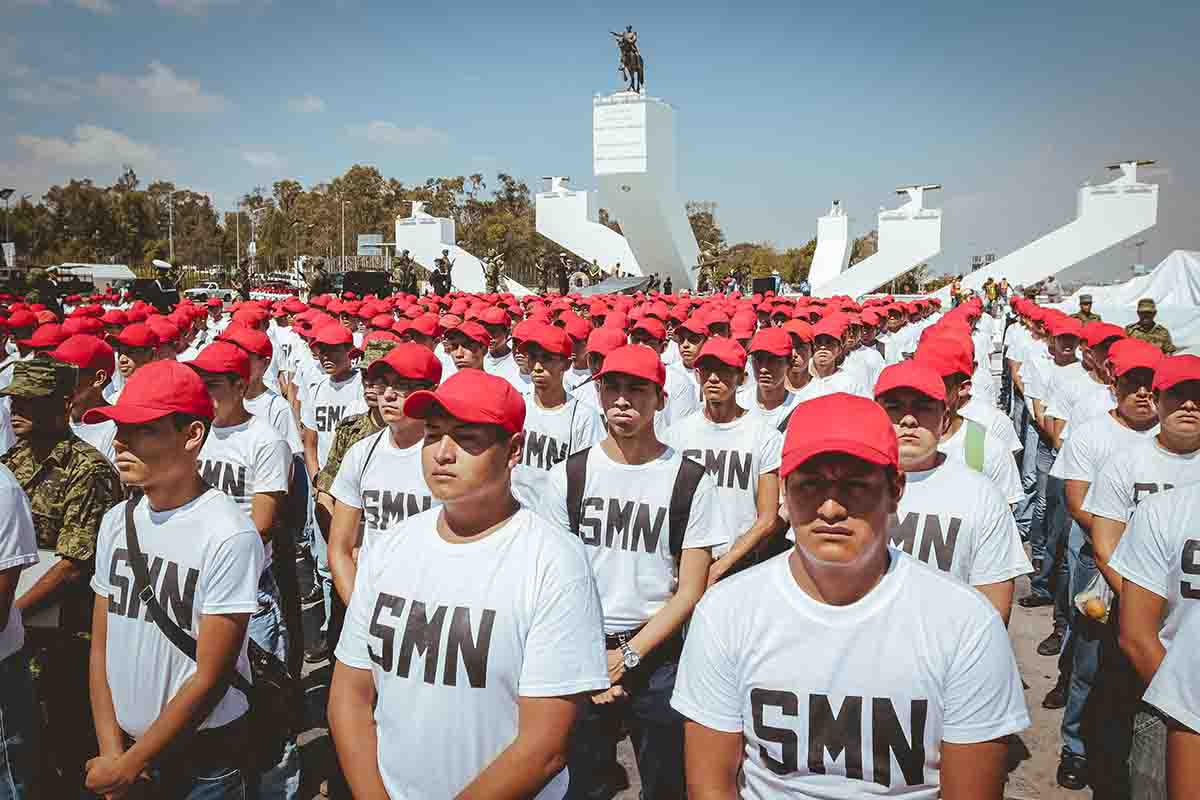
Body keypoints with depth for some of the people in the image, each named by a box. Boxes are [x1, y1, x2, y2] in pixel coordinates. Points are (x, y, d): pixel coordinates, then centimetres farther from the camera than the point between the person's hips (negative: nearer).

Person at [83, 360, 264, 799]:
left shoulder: (229, 535, -21)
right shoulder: (116, 521, -1)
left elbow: (210, 679, -17)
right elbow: (101, 647, 4)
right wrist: (111, 751, -3)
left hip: (205, 758, -5)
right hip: (124, 745, 5)